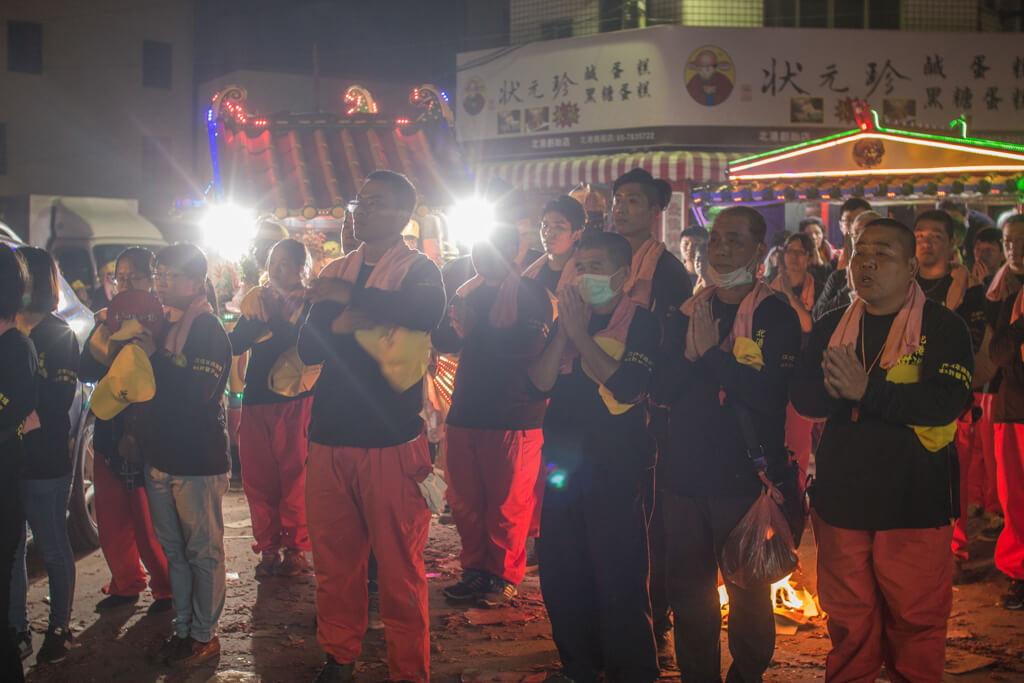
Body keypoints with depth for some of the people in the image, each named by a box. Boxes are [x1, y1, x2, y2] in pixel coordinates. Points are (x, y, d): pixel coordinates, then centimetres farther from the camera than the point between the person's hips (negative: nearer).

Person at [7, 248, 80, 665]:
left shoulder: (58, 336, -6)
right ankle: (17, 631, 24)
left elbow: (60, 397, -15)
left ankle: (59, 629, 21)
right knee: (10, 548, 11)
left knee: (52, 548, 7)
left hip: (44, 460, -5)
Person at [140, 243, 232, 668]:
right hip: (159, 455, 8)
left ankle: (204, 635, 12)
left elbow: (198, 390, -24)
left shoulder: (207, 328, -11)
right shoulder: (159, 322, 11)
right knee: (172, 549, 14)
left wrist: (154, 355, -18)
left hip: (197, 458, -7)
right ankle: (182, 629, 25)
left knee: (202, 551, 2)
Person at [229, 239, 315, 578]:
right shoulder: (256, 299, 14)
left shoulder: (310, 303, 2)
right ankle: (268, 548, 15)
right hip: (256, 398, 4)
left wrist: (279, 321, -16)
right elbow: (234, 343, 4)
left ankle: (295, 548, 7)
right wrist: (260, 321, -9)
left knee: (295, 476, -4)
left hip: (296, 400, -4)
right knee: (258, 477, 4)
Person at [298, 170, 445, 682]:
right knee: (333, 561, 10)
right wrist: (343, 322, -8)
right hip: (330, 437, 5)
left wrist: (351, 297, -14)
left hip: (390, 442, -5)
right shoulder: (335, 272, 17)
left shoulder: (418, 269, 2)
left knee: (400, 568, -1)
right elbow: (308, 347, 11)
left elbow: (426, 312, -21)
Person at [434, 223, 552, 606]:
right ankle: (475, 570, 23)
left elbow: (529, 344, -16)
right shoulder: (469, 291, 16)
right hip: (466, 411, 5)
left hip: (513, 414, -5)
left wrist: (474, 333, -16)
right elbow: (443, 340, 10)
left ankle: (505, 576, 15)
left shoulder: (531, 293, -1)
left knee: (507, 503, 0)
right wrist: (454, 323, -12)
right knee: (464, 502, 9)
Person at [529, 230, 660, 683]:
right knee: (560, 575, 13)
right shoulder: (567, 318, 12)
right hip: (563, 462, 6)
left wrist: (580, 334, -16)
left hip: (617, 470, -6)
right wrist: (563, 332, -10)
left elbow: (627, 386, -20)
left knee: (618, 582, -2)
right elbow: (539, 383, 2)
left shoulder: (641, 323, -5)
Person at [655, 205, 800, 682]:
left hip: (744, 481, -4)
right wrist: (689, 351, -16)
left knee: (749, 598, 8)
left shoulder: (776, 316, -6)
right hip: (683, 477, 4)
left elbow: (771, 395, -19)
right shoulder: (687, 312, 8)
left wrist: (711, 351, -17)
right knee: (688, 594, 14)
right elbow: (661, 390, 1)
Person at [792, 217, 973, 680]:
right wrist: (838, 390, -19)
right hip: (841, 500, 4)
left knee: (915, 624, 4)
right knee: (848, 624, 13)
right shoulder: (831, 328, 11)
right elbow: (802, 398, 2)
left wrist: (867, 390, -22)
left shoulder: (942, 327, -3)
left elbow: (946, 402, -17)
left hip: (914, 506, -4)